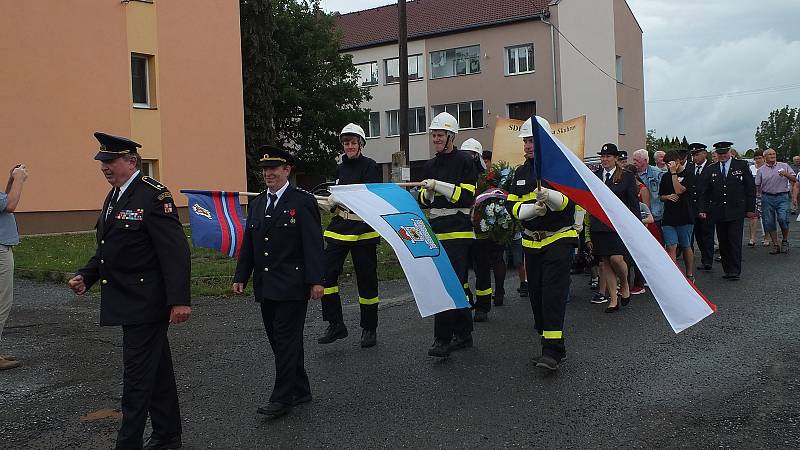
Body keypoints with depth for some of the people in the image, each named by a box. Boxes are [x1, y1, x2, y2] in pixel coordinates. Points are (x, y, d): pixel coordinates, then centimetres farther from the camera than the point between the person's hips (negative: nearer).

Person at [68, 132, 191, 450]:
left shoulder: (154, 195, -15)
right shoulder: (113, 197, 14)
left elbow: (175, 251, -20)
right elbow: (106, 248, 21)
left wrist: (179, 300, -25)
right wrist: (86, 277, 5)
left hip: (146, 303, -9)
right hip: (126, 302, 9)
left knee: (137, 374, -3)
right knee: (156, 370, 17)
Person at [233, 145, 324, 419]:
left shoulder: (303, 201, -6)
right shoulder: (257, 203, 13)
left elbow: (313, 244, -11)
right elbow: (248, 244, 16)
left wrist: (316, 280, -16)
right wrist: (241, 277, 11)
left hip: (292, 285, -7)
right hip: (265, 287, 7)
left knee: (286, 339, -5)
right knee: (278, 339, 12)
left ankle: (282, 398, 2)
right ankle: (300, 390, 24)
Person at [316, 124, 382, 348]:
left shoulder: (370, 166, -4)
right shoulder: (340, 168, 15)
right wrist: (327, 204, 0)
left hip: (363, 229, -5)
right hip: (339, 227, 6)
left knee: (366, 279, 2)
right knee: (326, 272, -6)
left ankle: (369, 328, 17)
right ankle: (335, 325, 5)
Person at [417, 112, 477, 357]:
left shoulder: (464, 161, -4)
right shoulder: (429, 166, 16)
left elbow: (467, 197, -12)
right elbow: (424, 201, 18)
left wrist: (440, 186, -19)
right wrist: (427, 192, -4)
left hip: (458, 231, -7)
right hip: (437, 231, 7)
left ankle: (443, 339, -12)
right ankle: (463, 334, 21)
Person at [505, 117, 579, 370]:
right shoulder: (521, 172, 12)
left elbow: (569, 199, -16)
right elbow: (512, 205, 4)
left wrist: (548, 195, -36)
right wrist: (531, 208, -16)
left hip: (560, 238, -6)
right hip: (531, 241, 6)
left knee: (554, 293, -13)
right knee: (536, 293, 8)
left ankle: (553, 350, -15)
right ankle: (545, 335, 24)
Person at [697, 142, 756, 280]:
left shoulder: (742, 165, 2)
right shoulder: (710, 170, 7)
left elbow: (750, 188, 3)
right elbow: (704, 192, 7)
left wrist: (750, 208, 0)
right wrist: (703, 209, -2)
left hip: (736, 212, -3)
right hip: (718, 213, 3)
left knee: (735, 242, -6)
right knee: (723, 243, 6)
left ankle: (735, 271, -1)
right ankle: (727, 270, 14)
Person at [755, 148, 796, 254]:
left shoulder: (784, 166, 8)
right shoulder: (761, 170, 9)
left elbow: (794, 180, 5)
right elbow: (757, 185, 13)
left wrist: (786, 175, -12)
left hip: (782, 197, -1)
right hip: (767, 198, 2)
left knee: (783, 219, -17)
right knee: (769, 222, 1)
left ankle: (785, 241, 4)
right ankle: (775, 245, 11)